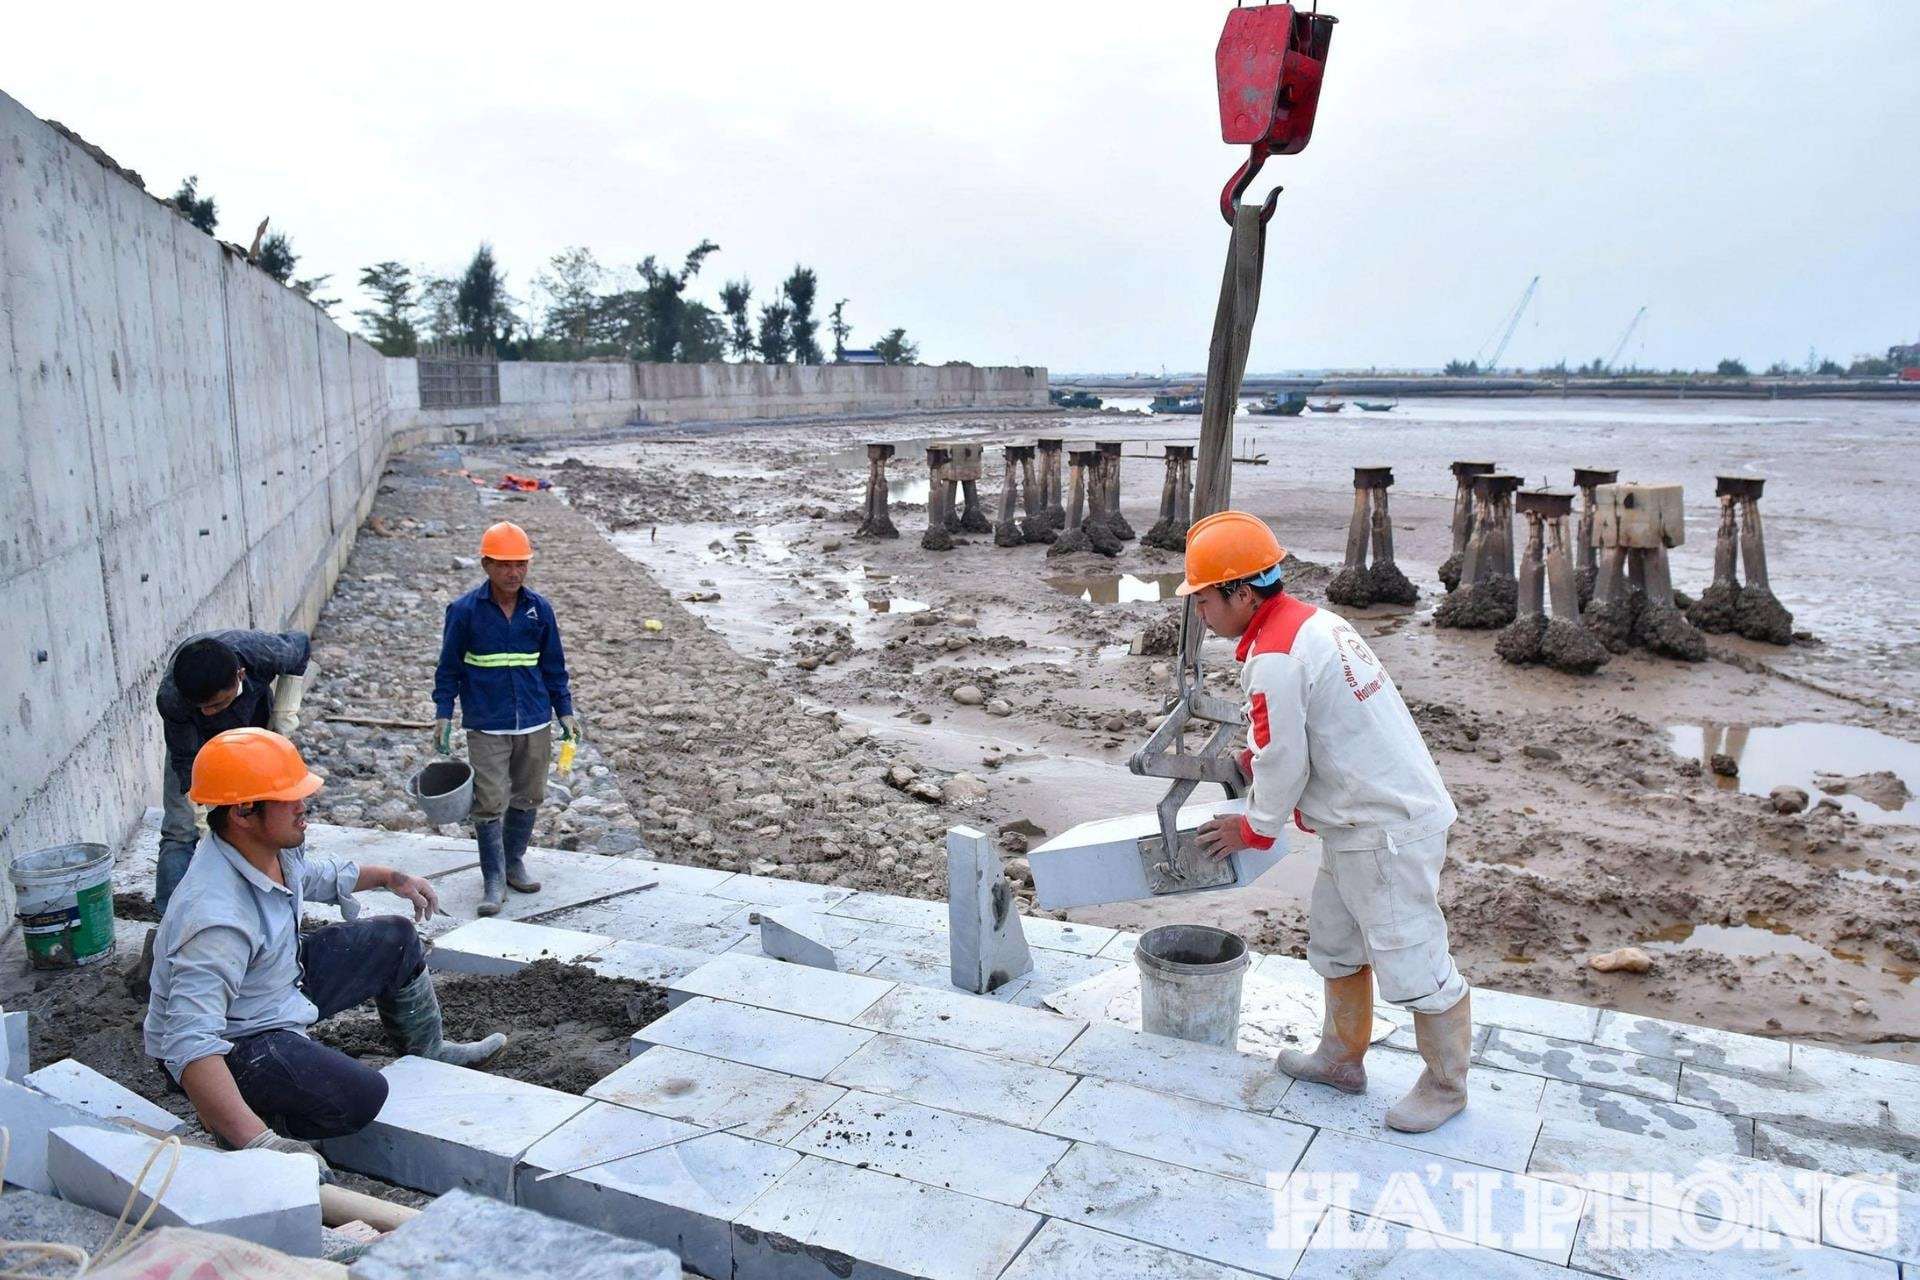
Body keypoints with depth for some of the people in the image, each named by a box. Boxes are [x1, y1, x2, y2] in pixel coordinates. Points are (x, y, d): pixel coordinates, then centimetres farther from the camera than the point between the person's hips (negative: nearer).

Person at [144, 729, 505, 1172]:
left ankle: (427, 1052, 35)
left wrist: (389, 878, 21)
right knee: (360, 1096, -27)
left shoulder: (274, 844, -10)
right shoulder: (218, 919, -38)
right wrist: (260, 1142, -52)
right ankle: (223, 1123, -6)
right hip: (231, 1042, -9)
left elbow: (313, 876, 17)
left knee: (397, 939, 14)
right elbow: (190, 1044, -44)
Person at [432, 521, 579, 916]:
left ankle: (514, 862, 31)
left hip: (535, 724, 3)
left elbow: (554, 666, 9)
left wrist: (565, 711, 8)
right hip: (487, 727, -3)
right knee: (489, 805, -3)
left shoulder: (540, 608, 1)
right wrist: (443, 714, -4)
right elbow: (449, 667, 1)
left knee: (528, 799, 13)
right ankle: (492, 880, 8)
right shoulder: (465, 610, -7)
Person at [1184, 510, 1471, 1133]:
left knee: (1411, 963, 4)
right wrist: (1252, 755, 11)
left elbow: (1283, 764, -17)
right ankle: (1342, 1059, 37)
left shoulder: (1273, 659, -24)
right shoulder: (1310, 619, 6)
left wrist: (1253, 829, -1)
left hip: (1387, 831, -11)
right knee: (1335, 943, 21)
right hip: (1358, 822, 11)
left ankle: (1445, 1086, 21)